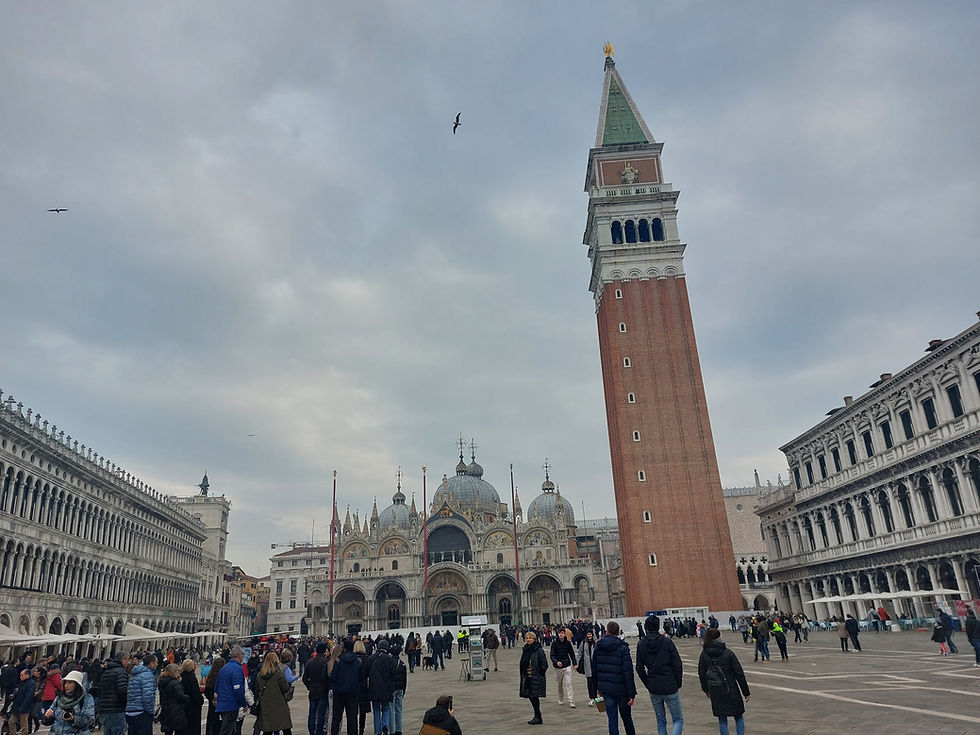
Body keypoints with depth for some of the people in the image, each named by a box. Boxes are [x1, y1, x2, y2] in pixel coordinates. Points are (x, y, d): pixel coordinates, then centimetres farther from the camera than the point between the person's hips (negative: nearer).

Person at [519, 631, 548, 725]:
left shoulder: (538, 650, -13)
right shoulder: (525, 650, 8)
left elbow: (544, 664, -12)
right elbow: (522, 663, 19)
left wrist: (540, 674, -11)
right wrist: (523, 674, 12)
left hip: (536, 678, -7)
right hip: (527, 678, 7)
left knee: (534, 696, -6)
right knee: (531, 697, 11)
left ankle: (538, 717, 7)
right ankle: (537, 716, 25)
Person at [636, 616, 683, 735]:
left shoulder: (641, 644, -2)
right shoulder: (667, 642, -10)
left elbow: (640, 668, 1)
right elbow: (678, 664, -9)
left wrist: (648, 684, 11)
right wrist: (678, 684, 4)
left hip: (653, 689, 3)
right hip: (670, 687, -3)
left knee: (660, 721, 18)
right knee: (678, 719, 8)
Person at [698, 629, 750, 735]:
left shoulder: (704, 654, -4)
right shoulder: (728, 653, -13)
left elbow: (701, 674, 4)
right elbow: (739, 673, -10)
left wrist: (706, 690, 19)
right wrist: (746, 692, -1)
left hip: (715, 692, 3)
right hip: (731, 690, -3)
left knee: (722, 719, 14)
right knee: (739, 717, 14)